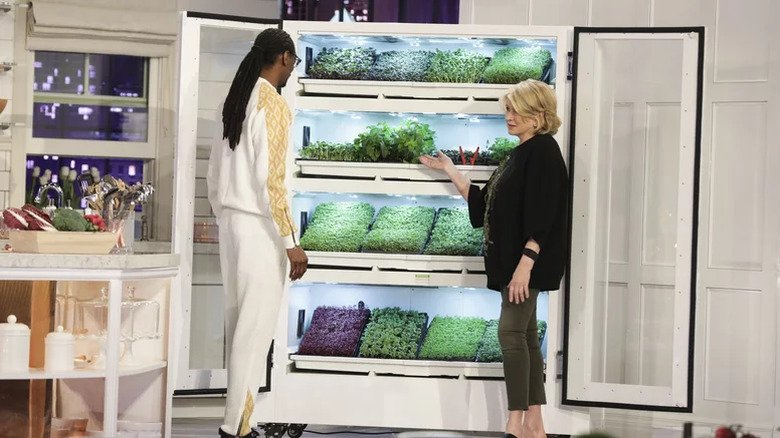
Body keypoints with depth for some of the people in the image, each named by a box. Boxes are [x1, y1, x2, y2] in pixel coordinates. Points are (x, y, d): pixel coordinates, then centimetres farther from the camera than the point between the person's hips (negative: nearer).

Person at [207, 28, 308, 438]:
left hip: (231, 221, 8)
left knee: (238, 322, 12)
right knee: (256, 327, -3)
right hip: (259, 227, -8)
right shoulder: (273, 104, -14)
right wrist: (291, 242, -17)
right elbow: (271, 180, -19)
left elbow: (215, 173, 15)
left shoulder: (235, 100, 10)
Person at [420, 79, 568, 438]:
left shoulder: (543, 150, -12)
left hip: (527, 261, -10)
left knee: (511, 332, -10)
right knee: (525, 336, 8)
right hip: (511, 259, 10)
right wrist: (448, 169, 19)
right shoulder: (520, 153, 17)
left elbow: (542, 216, -20)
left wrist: (525, 263, -26)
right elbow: (482, 202, 18)